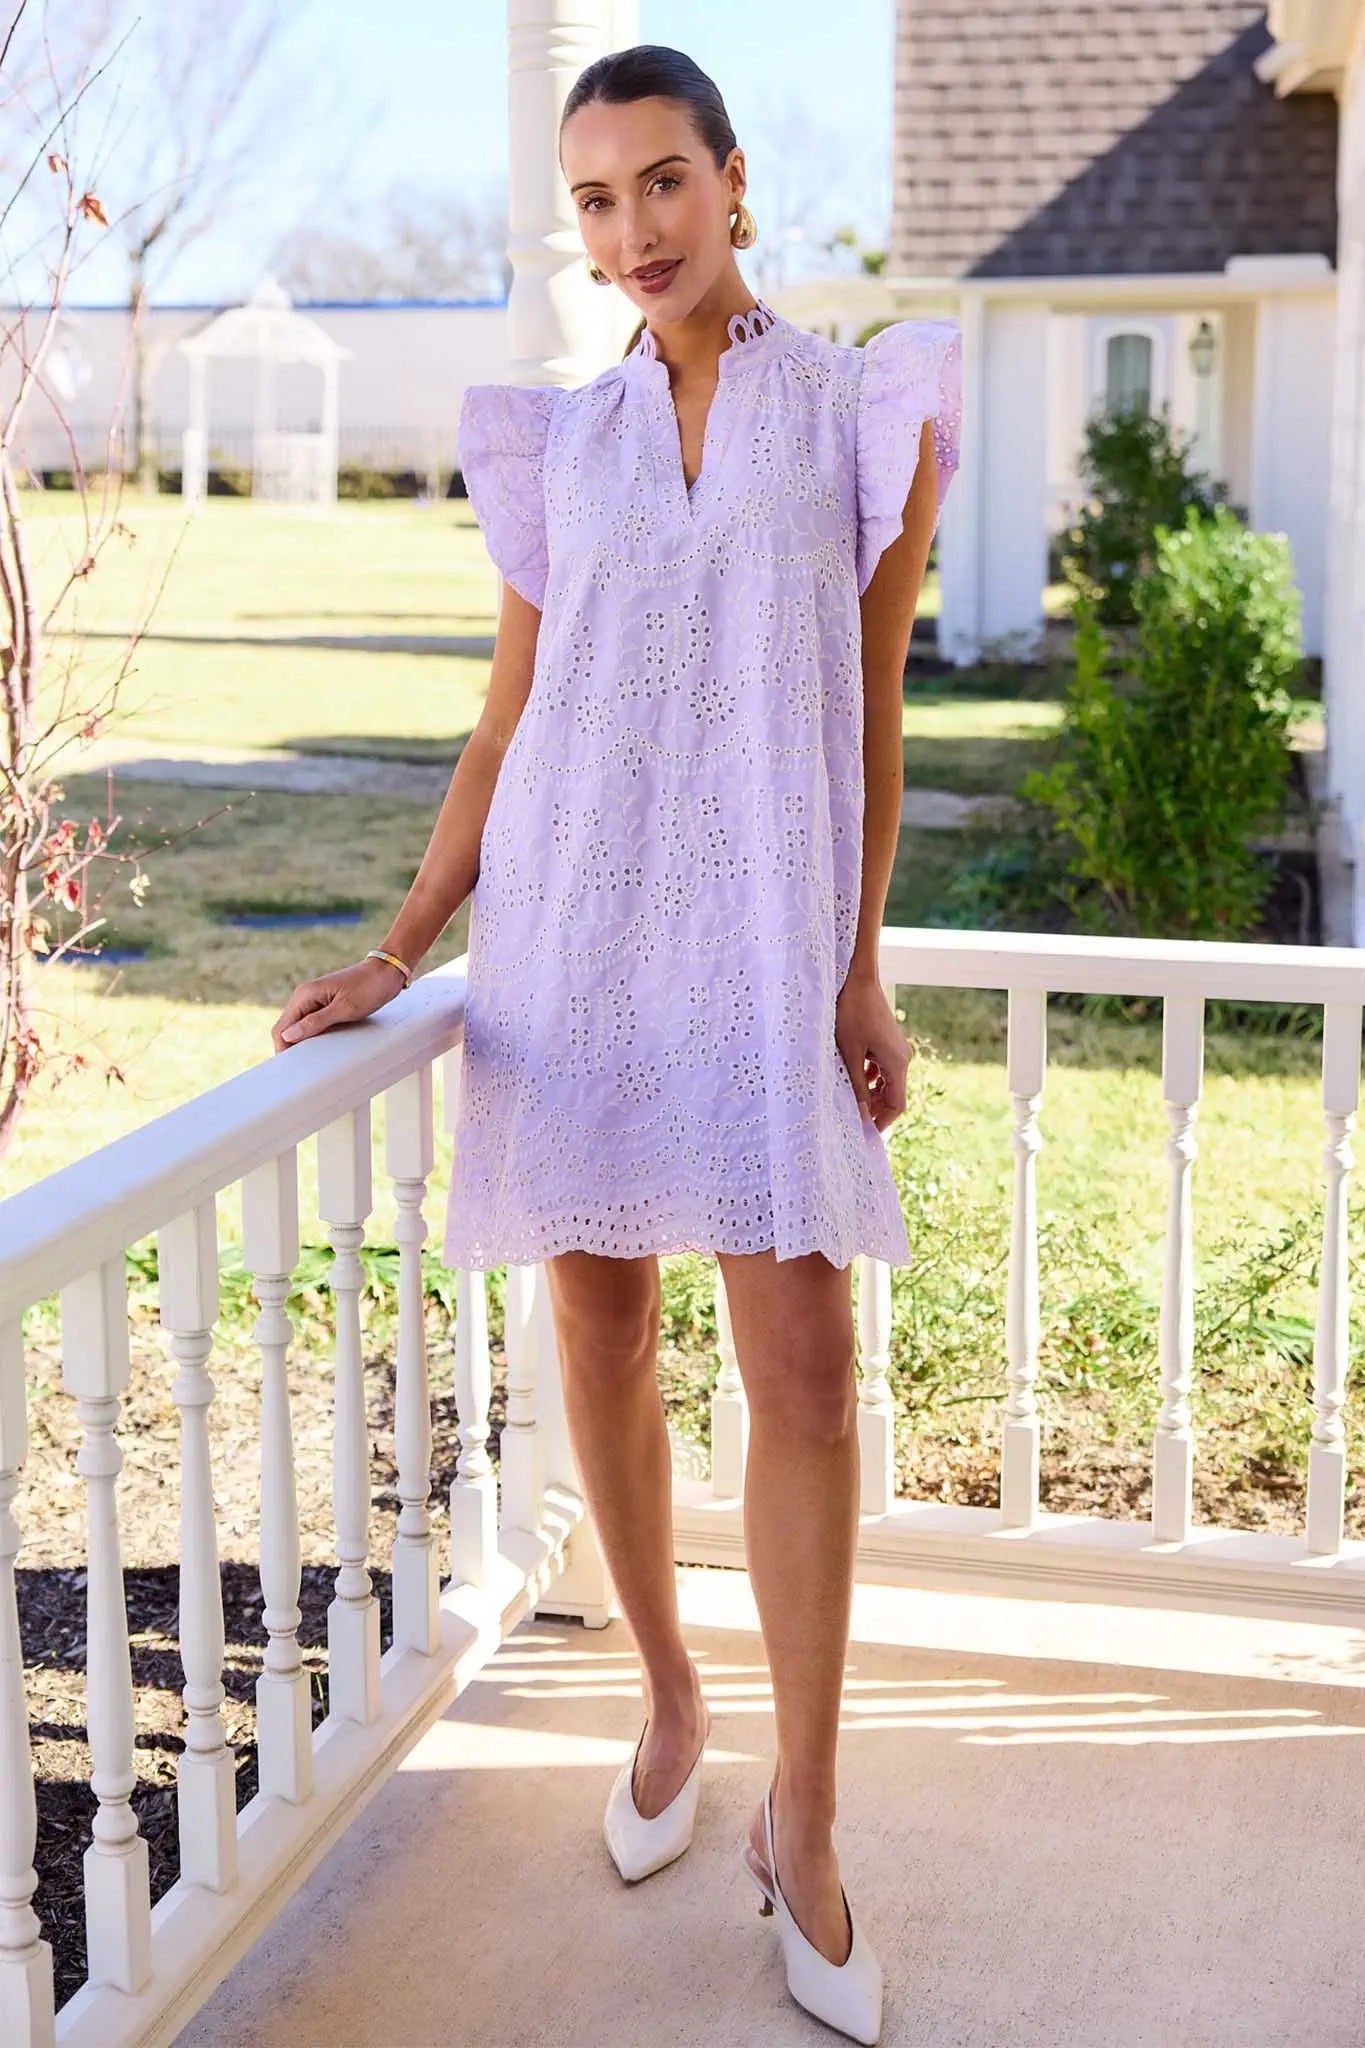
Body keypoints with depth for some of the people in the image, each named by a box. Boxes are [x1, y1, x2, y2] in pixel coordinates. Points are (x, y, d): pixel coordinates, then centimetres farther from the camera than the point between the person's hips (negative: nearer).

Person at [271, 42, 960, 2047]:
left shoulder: (859, 411, 4)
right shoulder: (560, 439, 10)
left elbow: (872, 710, 4)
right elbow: (509, 718, 11)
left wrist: (861, 967, -1)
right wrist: (401, 950, 4)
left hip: (765, 926, -2)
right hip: (572, 920, 3)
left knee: (804, 1365, -8)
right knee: (603, 1342, 7)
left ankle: (802, 1822, 5)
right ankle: (668, 1699, 29)